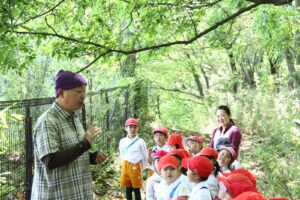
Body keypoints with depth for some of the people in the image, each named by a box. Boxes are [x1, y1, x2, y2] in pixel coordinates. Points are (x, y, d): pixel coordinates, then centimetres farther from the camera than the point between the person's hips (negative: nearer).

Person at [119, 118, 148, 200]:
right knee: (128, 188, 11)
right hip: (125, 167, 4)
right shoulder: (122, 141, 3)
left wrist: (141, 168, 4)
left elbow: (145, 157, 1)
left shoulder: (140, 141, -7)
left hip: (135, 167, -4)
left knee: (136, 189, 3)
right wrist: (125, 165, 11)